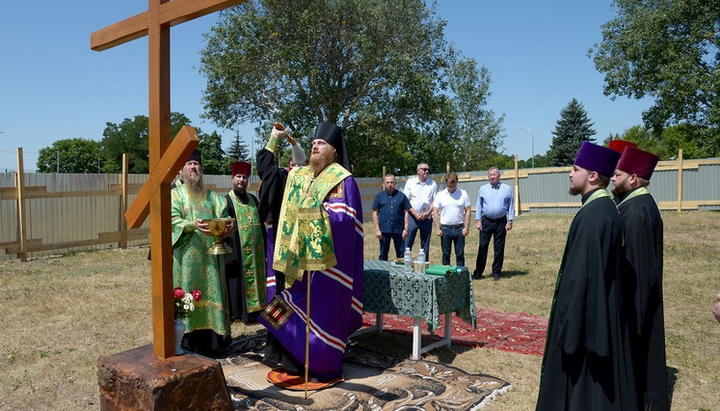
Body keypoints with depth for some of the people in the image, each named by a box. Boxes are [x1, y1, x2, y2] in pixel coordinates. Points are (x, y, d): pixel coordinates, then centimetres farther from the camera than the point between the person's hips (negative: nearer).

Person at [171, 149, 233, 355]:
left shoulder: (212, 196, 19)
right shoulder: (175, 194, 7)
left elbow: (223, 217, 6)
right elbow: (173, 221, -7)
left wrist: (226, 226, -17)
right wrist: (193, 225, -25)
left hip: (209, 255, 3)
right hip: (187, 255, -3)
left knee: (211, 294, 2)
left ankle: (210, 341, 8)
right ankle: (188, 343, 1)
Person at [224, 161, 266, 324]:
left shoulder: (252, 199, 13)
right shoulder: (227, 200, -5)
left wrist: (263, 246, 11)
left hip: (255, 249, 6)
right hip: (238, 249, -5)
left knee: (255, 279, 9)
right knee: (239, 280, -1)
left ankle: (253, 309, 19)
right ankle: (238, 311, 8)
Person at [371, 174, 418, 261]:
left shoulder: (401, 196, 5)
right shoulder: (379, 196, 4)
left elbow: (406, 213, 6)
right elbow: (375, 213, 4)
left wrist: (406, 229, -1)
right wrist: (377, 230, -3)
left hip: (399, 230, 0)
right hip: (384, 230, 0)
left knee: (401, 254, 6)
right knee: (383, 255, 8)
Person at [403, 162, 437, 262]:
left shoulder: (433, 184, 7)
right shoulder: (410, 182, 1)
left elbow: (435, 200, 4)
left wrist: (428, 213, -10)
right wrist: (416, 215, -10)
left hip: (427, 218, 2)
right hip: (412, 217, -2)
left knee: (425, 244, 9)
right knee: (407, 243, -3)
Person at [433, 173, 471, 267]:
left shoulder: (463, 194, 1)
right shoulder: (440, 195, 1)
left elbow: (467, 212, 2)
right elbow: (436, 213, 1)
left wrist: (466, 227, -5)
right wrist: (437, 228, -5)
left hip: (459, 228, 0)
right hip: (445, 229, 0)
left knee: (460, 254, 5)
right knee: (446, 254, 7)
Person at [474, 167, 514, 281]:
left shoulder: (507, 189, 4)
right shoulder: (483, 189, 6)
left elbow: (511, 206, 6)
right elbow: (478, 206, 9)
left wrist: (510, 221, 0)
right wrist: (477, 220, 2)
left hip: (501, 222, 0)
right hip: (486, 221, 0)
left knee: (499, 249, 6)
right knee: (482, 247, 0)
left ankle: (496, 273, 16)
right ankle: (478, 272, 6)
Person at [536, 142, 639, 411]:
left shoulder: (591, 216, -24)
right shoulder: (607, 208, 8)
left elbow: (583, 275, -26)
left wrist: (570, 328, -21)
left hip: (587, 311, -10)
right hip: (603, 310, 10)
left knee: (581, 378, 4)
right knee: (602, 377, 20)